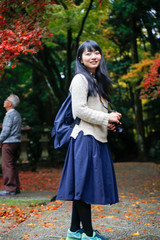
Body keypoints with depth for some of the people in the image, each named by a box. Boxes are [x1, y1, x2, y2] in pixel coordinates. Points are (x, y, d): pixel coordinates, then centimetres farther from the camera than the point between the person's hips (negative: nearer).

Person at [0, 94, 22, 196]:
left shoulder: (9, 115, -14)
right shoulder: (17, 114, 16)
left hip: (9, 143, -9)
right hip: (17, 142, 9)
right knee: (13, 165, 12)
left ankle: (10, 188, -5)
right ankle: (16, 187, 14)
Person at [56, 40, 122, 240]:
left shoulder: (97, 80, 21)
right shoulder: (80, 79, -7)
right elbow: (80, 110, -15)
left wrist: (106, 123, 11)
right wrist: (106, 118, -12)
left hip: (97, 138, 9)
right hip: (85, 138, -9)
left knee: (82, 185, 11)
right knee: (84, 184, -5)